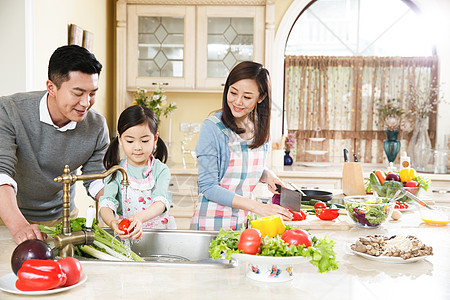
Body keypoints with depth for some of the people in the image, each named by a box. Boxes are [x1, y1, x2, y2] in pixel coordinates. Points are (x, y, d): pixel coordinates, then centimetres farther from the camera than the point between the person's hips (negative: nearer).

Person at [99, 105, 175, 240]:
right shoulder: (115, 172, 3)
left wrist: (139, 217, -37)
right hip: (124, 235, 0)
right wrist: (112, 222, -36)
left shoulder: (161, 170, 0)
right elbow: (106, 204, -11)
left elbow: (161, 202, -16)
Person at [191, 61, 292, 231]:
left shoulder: (260, 127, 3)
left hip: (246, 221, 5)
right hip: (212, 222, -4)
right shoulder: (212, 127, -14)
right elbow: (209, 187, -17)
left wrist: (267, 175, -4)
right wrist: (257, 207, -24)